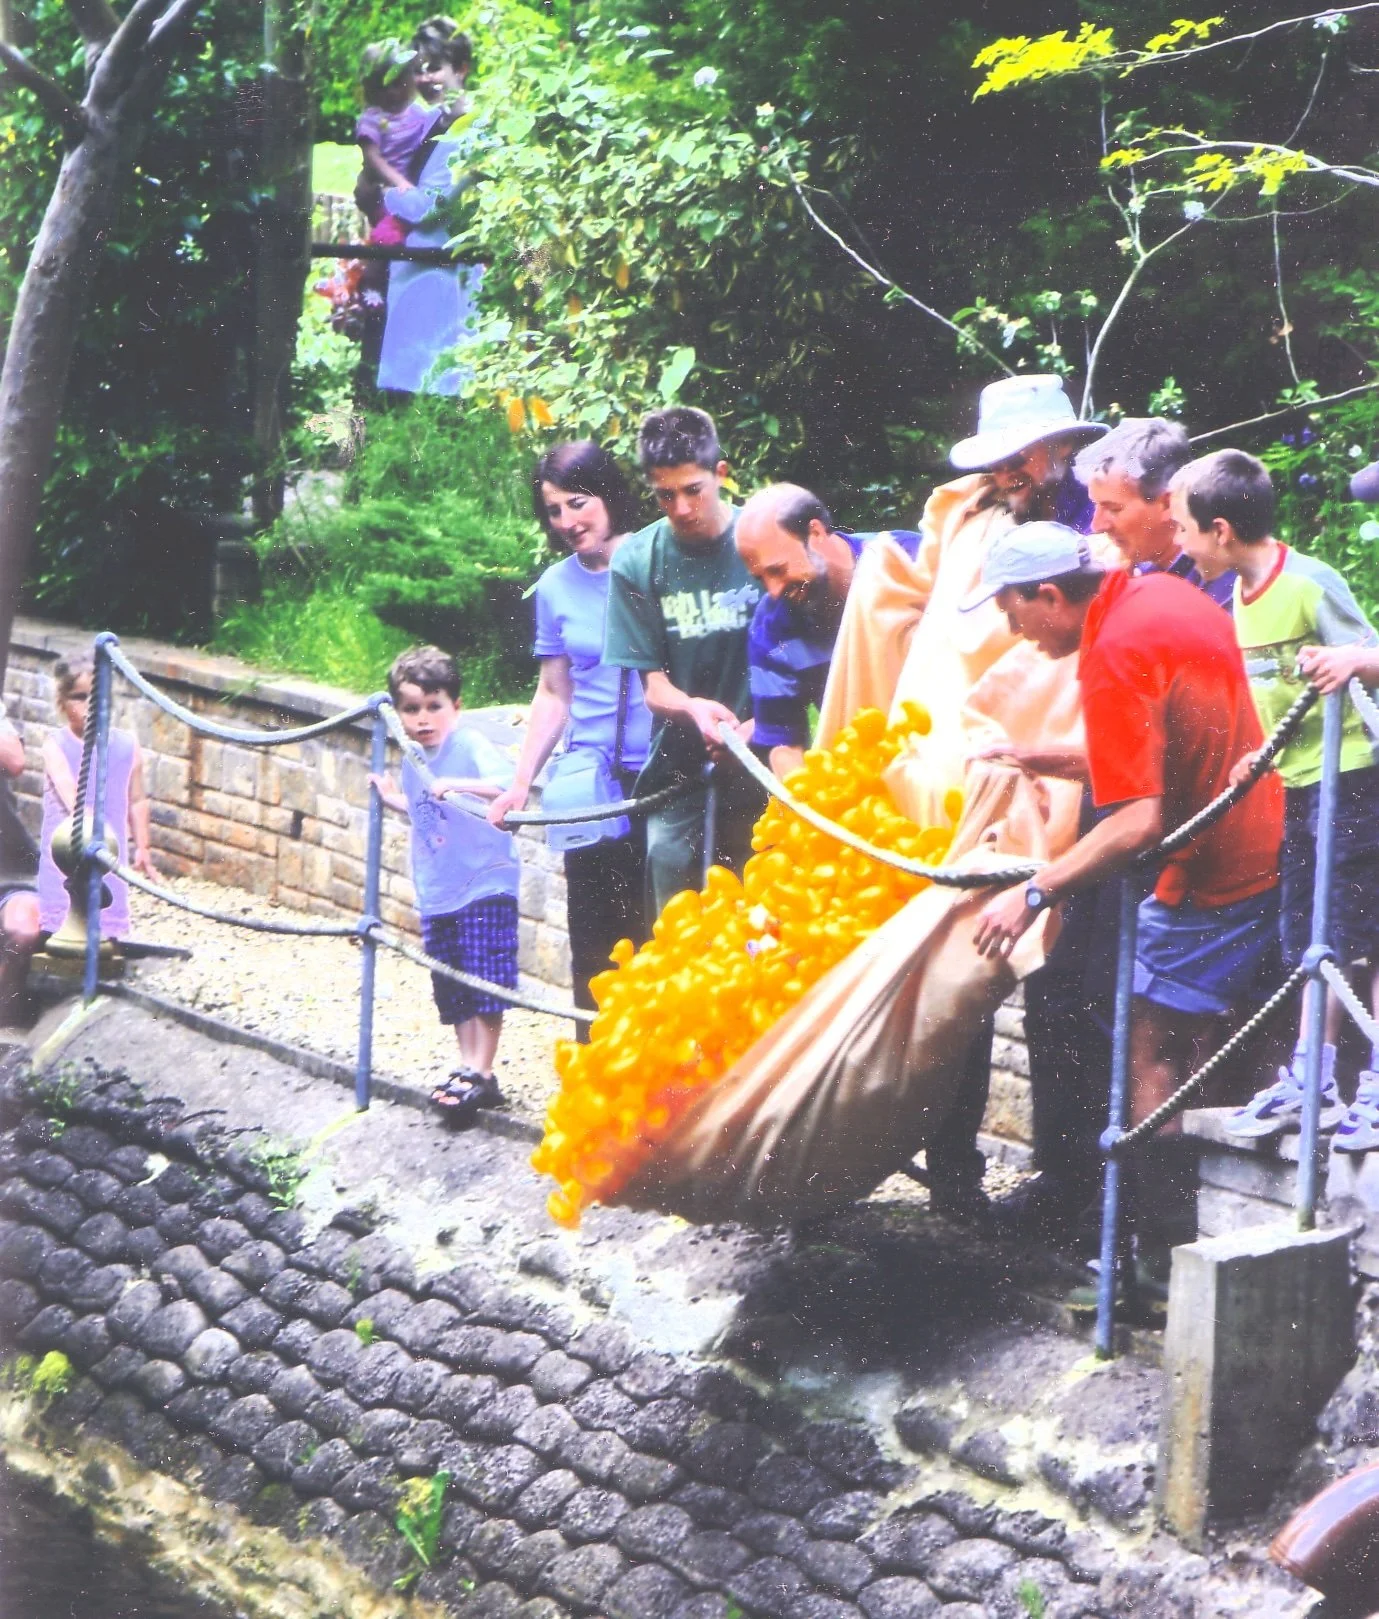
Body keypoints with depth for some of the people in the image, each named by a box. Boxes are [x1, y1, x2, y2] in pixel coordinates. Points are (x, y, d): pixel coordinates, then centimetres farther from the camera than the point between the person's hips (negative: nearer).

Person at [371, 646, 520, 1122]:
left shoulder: (471, 747, -13)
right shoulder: (413, 762, 10)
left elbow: (505, 785, -30)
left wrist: (459, 784, -40)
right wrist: (391, 797, 24)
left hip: (483, 886, -7)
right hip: (436, 896, 8)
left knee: (485, 987, -6)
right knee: (454, 993, 11)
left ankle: (480, 1074, -1)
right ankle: (469, 1070, 18)